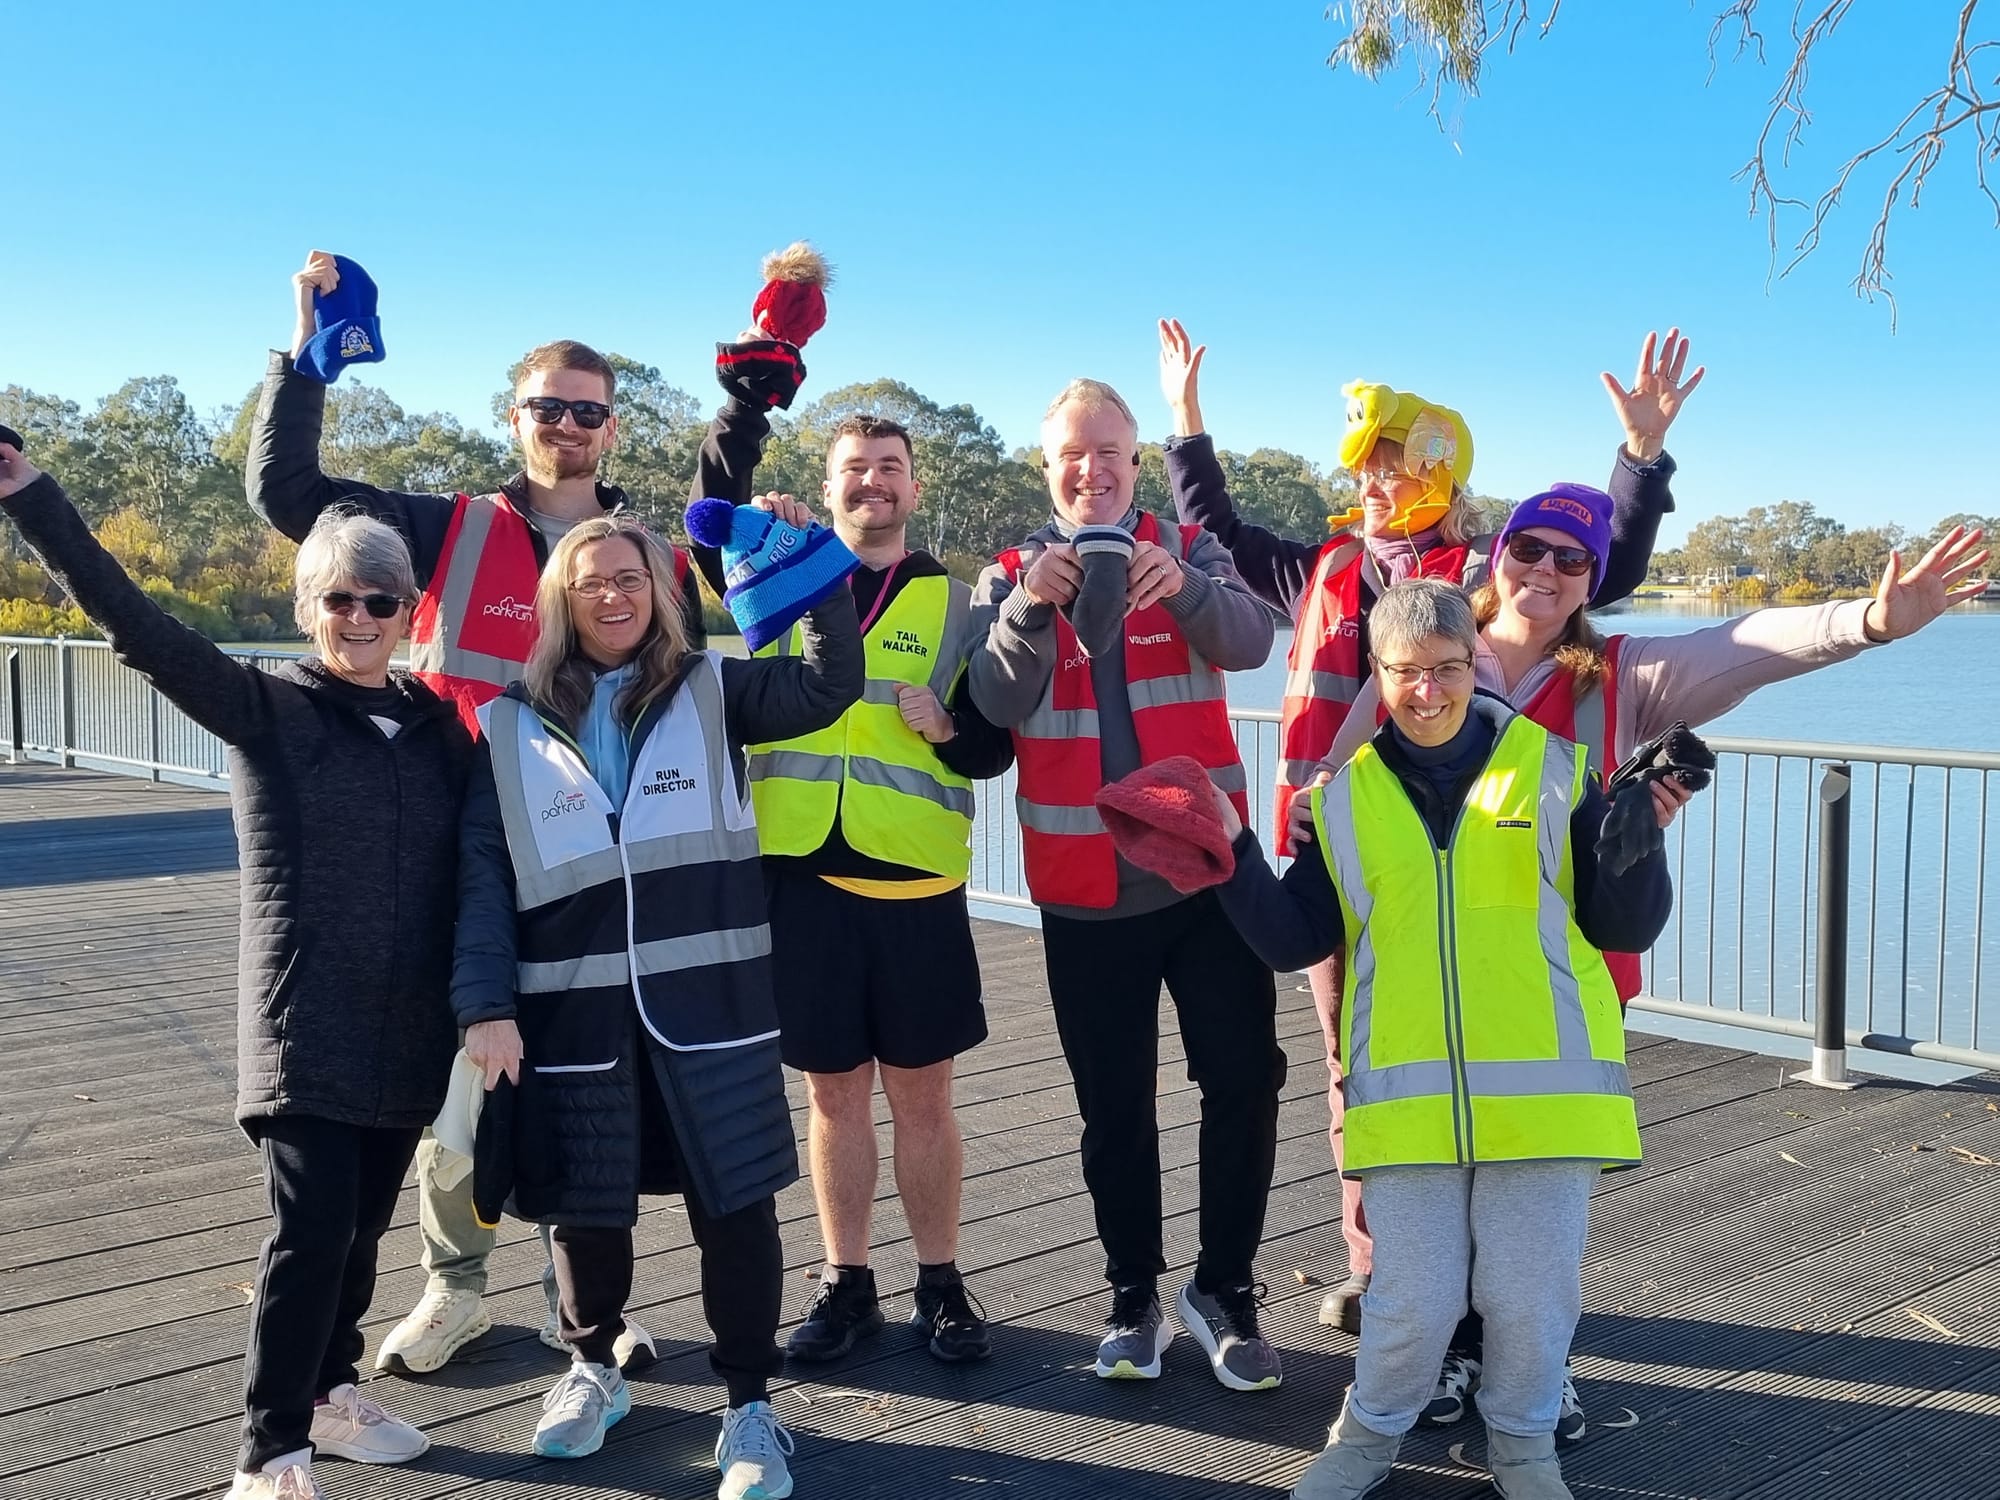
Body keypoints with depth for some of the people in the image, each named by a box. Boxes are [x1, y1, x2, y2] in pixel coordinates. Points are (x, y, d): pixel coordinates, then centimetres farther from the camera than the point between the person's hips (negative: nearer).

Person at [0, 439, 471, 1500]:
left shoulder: (441, 722, 7)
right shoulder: (263, 708, -5)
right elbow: (137, 627, -17)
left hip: (408, 1025, 4)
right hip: (304, 1023, -4)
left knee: (361, 1224, 14)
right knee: (309, 1230, -7)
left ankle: (327, 1393, 34)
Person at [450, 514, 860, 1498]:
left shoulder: (711, 692, 6)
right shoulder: (509, 727, 6)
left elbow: (827, 686, -6)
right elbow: (482, 875, 2)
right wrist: (484, 1005, -6)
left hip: (707, 1003, -1)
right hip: (572, 1008, 1)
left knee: (734, 1203, 1)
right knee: (583, 1203, 13)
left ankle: (749, 1406, 18)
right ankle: (593, 1368, 38)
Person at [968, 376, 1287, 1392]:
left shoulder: (1189, 553, 2)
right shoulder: (1010, 576, 2)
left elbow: (1249, 641, -18)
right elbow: (997, 703, -14)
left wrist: (1183, 587, -39)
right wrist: (1033, 607, -32)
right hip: (1084, 893, 0)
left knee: (1244, 1081, 1)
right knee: (1114, 1107, 11)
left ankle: (1223, 1290, 19)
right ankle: (1134, 1295, 28)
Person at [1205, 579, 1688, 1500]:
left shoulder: (1553, 768, 2)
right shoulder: (1345, 795, 7)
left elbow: (1624, 927, 2)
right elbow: (1292, 941, 7)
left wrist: (1641, 839, -16)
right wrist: (1233, 853, -5)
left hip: (1543, 1086, 0)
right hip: (1408, 1094, 1)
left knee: (1532, 1294, 7)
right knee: (1411, 1300, 5)